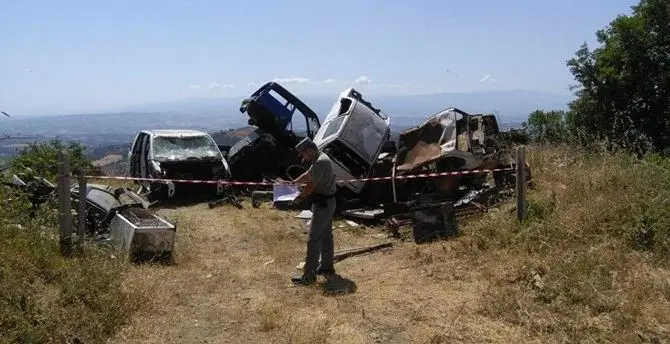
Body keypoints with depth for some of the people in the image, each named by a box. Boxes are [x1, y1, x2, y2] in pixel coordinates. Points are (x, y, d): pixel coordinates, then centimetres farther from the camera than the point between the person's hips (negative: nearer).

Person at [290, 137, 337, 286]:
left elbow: (311, 185, -23)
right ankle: (327, 267, 31)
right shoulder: (319, 159, 9)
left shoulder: (321, 162, -24)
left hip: (323, 204, -11)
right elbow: (308, 175, 23)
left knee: (313, 239, -7)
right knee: (326, 235, 19)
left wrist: (300, 198, -9)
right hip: (326, 202, 11)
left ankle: (309, 276, -2)